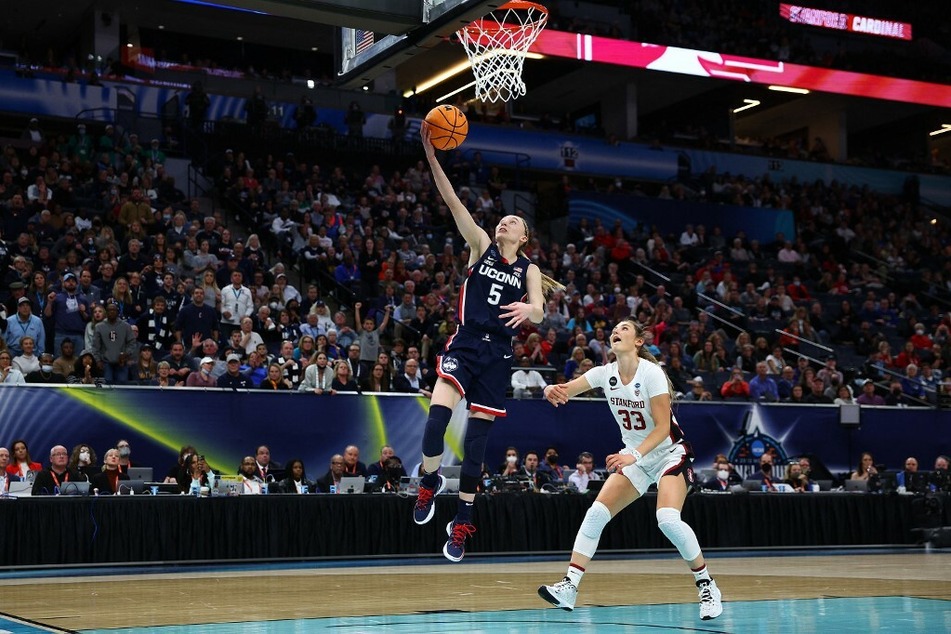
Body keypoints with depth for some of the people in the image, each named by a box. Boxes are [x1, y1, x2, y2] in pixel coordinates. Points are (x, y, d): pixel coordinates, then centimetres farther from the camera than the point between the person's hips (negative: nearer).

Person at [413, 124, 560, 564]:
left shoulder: (529, 270, 10)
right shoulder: (481, 246, 8)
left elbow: (538, 313, -5)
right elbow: (452, 201, -1)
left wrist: (528, 308, -30)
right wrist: (431, 157, -11)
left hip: (497, 354, 1)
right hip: (464, 344, -1)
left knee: (477, 437, 3)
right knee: (438, 414, -24)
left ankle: (462, 522, 12)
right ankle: (430, 480, 4)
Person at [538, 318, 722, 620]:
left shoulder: (651, 372, -19)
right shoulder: (606, 373, -4)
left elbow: (663, 427, -22)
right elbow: (566, 389, -16)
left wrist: (634, 455, -36)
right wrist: (553, 390, -41)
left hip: (670, 454, -6)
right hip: (635, 457, 6)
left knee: (668, 519, -25)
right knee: (596, 513, -9)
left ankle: (707, 586, -6)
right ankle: (569, 586, -9)